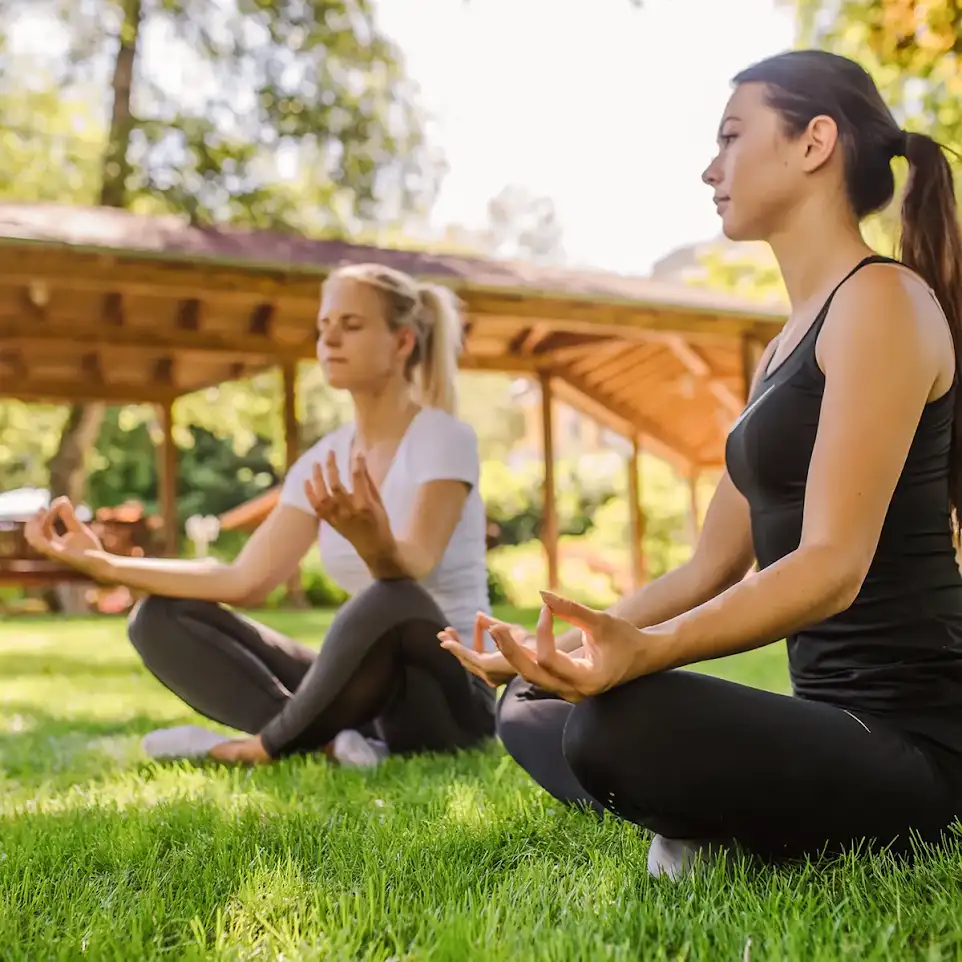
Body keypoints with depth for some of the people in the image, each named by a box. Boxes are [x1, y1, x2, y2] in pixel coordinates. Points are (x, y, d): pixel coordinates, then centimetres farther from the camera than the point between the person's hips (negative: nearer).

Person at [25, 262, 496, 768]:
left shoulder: (444, 438, -11)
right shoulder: (323, 460, 7)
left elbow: (409, 571, -27)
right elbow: (243, 581, 3)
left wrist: (370, 538, -50)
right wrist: (103, 562, -3)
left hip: (448, 695, -6)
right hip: (371, 687, 6)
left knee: (391, 602, -41)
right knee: (159, 617, -3)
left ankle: (261, 747, -16)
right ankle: (328, 742, -20)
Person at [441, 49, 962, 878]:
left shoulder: (883, 299, -12)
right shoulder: (788, 343, 17)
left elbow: (834, 566, -24)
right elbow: (712, 567, 15)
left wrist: (643, 649, -40)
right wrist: (556, 651, 8)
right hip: (835, 719, 9)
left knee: (621, 721, -35)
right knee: (531, 710, 14)